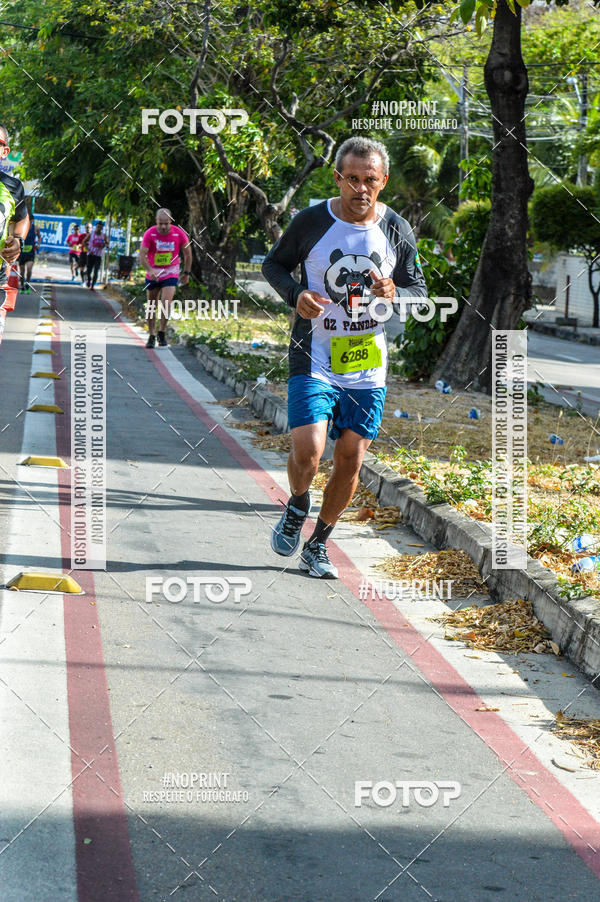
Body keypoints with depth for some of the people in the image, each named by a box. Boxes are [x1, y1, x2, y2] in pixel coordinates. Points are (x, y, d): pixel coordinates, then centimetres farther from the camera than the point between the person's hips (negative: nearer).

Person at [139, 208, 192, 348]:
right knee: (151, 306, 7)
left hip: (171, 273, -1)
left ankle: (162, 333, 0)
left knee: (166, 303, -17)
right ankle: (151, 336, 20)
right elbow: (142, 254, -20)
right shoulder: (150, 233, -14)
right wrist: (150, 270, -36)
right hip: (153, 273, 1)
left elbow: (187, 253, 4)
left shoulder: (179, 234, -11)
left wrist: (186, 273, 6)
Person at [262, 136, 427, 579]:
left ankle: (318, 545, 24)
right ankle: (297, 506, 17)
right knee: (308, 452, -17)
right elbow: (274, 264, 9)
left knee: (350, 461, 4)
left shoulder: (397, 230, 1)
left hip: (368, 366, 3)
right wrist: (296, 294, -12)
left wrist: (393, 293, -14)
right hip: (314, 360, -2)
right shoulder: (311, 221, -5)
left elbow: (420, 291, 9)